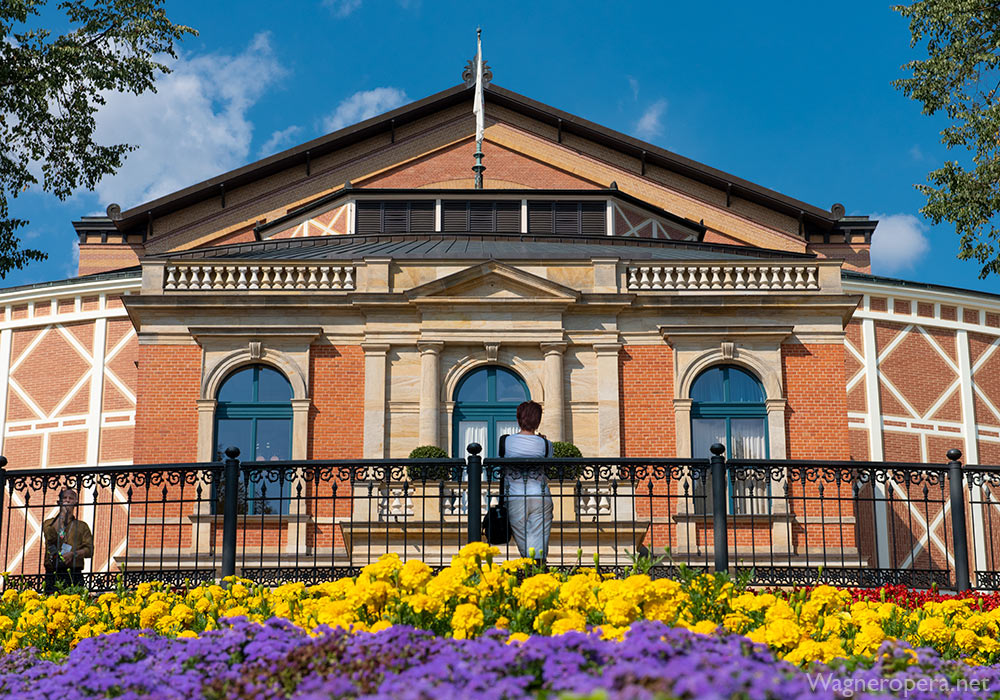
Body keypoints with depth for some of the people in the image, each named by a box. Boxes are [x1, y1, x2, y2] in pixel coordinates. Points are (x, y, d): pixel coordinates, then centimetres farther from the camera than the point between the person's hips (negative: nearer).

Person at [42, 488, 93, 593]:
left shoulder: (82, 526, 17)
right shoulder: (49, 523, 18)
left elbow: (89, 550, 7)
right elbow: (50, 536, -5)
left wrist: (73, 554, -11)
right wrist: (62, 514, 2)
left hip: (74, 574, 0)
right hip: (52, 573, 0)